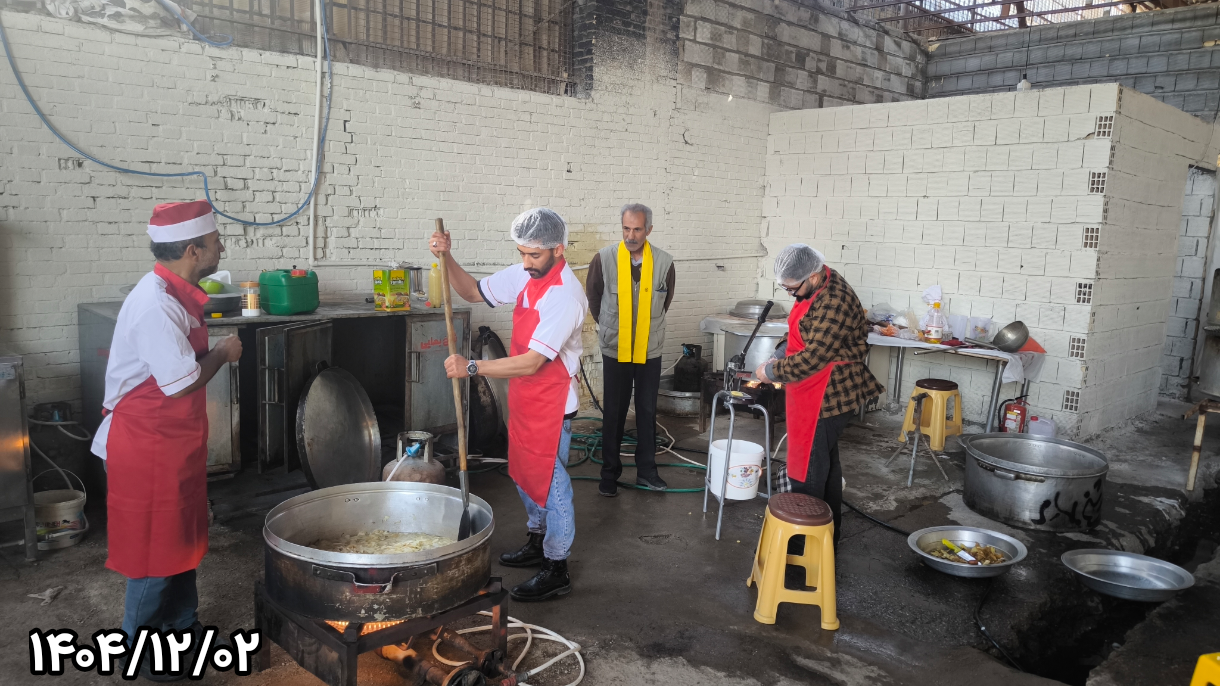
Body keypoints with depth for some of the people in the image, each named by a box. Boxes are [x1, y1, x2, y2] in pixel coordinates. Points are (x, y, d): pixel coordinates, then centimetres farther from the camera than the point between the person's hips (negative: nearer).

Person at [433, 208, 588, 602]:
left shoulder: (564, 296, -27)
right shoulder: (525, 275, -1)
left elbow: (531, 363, -29)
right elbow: (473, 292, 9)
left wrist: (471, 368, -28)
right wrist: (447, 259, -8)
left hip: (550, 405, -9)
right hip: (523, 398, 9)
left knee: (550, 484, 3)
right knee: (524, 476, 22)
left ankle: (556, 572, 18)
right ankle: (538, 543, 42)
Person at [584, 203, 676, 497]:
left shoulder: (664, 262, -8)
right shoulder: (604, 258, -11)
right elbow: (593, 296, 4)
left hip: (650, 350, 1)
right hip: (615, 350, -1)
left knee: (647, 412, 10)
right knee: (613, 414, 7)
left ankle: (646, 470, 24)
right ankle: (610, 473, 20)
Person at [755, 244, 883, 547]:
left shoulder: (834, 302, -26)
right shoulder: (816, 286, 6)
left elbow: (812, 358, -28)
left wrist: (772, 371, -15)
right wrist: (779, 360, 8)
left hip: (827, 397, -10)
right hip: (813, 395, 10)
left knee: (808, 469, -2)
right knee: (826, 463, 21)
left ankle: (803, 531, 10)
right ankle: (829, 527, 35)